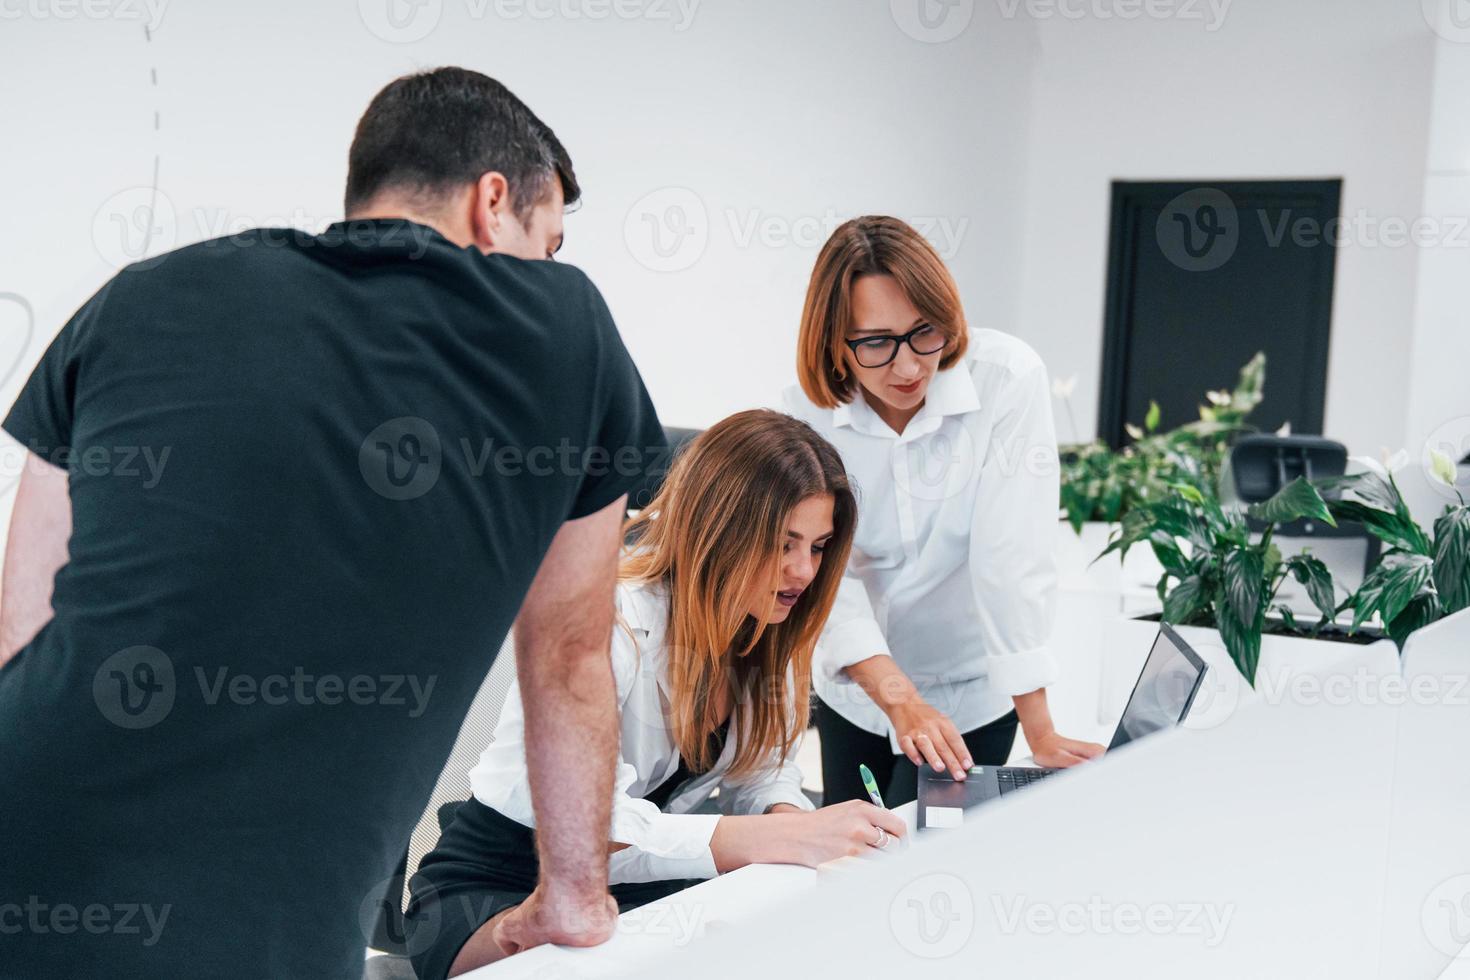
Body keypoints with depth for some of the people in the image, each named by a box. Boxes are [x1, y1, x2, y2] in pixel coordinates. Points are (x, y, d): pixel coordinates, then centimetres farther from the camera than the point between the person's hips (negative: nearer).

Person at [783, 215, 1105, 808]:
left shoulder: (1008, 378, -22)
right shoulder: (808, 410, -15)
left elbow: (1011, 559, -26)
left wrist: (1041, 735, -29)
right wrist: (900, 700, -36)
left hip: (971, 692, -3)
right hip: (858, 688, 3)